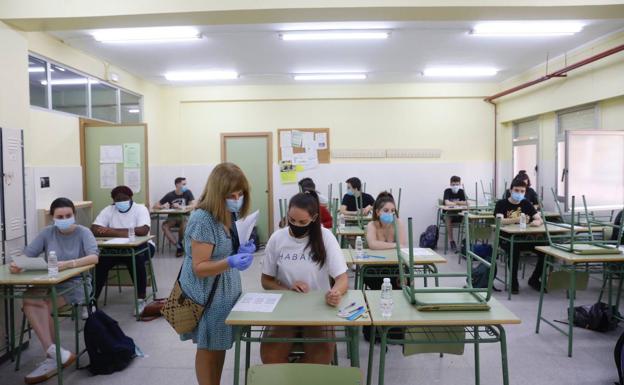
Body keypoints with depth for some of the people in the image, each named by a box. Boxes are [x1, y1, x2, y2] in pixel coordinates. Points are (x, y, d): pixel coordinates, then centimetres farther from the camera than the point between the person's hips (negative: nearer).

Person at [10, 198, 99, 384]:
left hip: (76, 284, -4)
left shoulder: (83, 232, -5)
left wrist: (68, 264, -37)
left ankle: (53, 356, -12)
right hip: (50, 284, 4)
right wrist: (16, 264, -26)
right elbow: (26, 255, -2)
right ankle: (55, 353, -25)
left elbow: (94, 258, -21)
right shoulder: (47, 233, 6)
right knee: (29, 299, -26)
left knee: (42, 305, -27)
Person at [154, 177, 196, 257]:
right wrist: (162, 206, -18)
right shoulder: (170, 195, 1)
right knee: (164, 226, -31)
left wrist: (181, 207, -23)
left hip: (183, 216, -1)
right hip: (172, 217, 1)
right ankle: (178, 246, -28)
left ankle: (180, 243, -12)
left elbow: (194, 205, -12)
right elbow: (155, 206, 4)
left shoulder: (188, 193, 0)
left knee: (183, 222, -36)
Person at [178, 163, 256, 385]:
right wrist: (230, 262, -40)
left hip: (226, 290, 8)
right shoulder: (203, 220, -25)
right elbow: (199, 268, -25)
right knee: (209, 349, 10)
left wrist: (242, 251, -6)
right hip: (207, 294, -8)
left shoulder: (229, 215, 1)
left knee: (220, 347, 19)